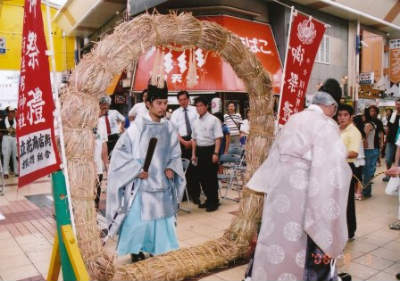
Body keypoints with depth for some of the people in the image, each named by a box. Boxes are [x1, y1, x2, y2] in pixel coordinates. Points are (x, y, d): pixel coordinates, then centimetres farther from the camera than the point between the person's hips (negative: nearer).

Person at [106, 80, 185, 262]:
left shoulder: (169, 128, 4)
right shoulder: (137, 127, -9)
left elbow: (175, 154, 13)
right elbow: (121, 151, -8)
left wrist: (171, 168, -5)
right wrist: (137, 170, -14)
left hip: (163, 184, 5)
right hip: (141, 185, -4)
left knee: (161, 218, 12)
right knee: (138, 218, 4)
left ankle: (157, 250, 30)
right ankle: (136, 252, 24)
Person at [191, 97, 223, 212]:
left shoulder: (213, 120, -8)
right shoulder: (196, 122, 10)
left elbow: (218, 138, -12)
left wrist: (215, 153, -18)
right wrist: (193, 154, 13)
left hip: (210, 149, -6)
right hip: (200, 150, 6)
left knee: (211, 176, 0)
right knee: (201, 176, 11)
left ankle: (214, 201, 14)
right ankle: (209, 199, 27)